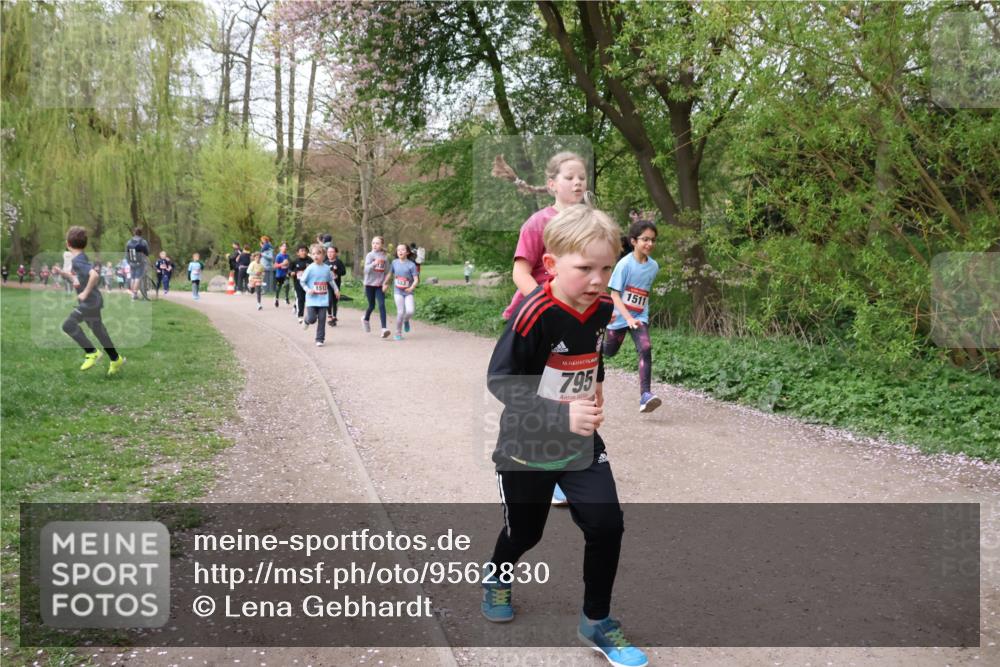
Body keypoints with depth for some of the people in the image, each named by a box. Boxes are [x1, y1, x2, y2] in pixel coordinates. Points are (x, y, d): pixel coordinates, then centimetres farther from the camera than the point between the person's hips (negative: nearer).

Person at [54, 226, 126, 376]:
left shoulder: (78, 261, -19)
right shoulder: (80, 258, 10)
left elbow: (94, 275, -35)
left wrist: (85, 293, -26)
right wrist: (62, 273, 14)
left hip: (89, 301, -10)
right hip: (92, 302, 10)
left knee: (68, 325, -8)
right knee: (98, 330, 15)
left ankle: (92, 353, -1)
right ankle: (116, 360, 23)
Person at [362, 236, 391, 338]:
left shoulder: (385, 257, 2)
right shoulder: (369, 255, -4)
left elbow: (387, 272, 9)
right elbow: (366, 270, -17)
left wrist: (385, 283, 2)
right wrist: (374, 263, -35)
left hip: (380, 285, 1)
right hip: (370, 284, -1)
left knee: (382, 305, -14)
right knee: (372, 305, 10)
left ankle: (384, 328, -20)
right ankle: (366, 319, 42)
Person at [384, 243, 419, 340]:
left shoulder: (411, 265, -8)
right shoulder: (394, 262, 2)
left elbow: (416, 279, -13)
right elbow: (390, 274, 19)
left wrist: (412, 288, -29)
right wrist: (385, 283, 26)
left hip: (408, 292, -1)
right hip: (398, 291, 1)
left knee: (410, 311, -17)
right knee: (400, 312, -8)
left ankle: (406, 321, 19)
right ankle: (398, 333, 7)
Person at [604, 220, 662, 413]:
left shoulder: (653, 266, -1)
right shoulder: (625, 264, -15)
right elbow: (614, 294, -17)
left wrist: (638, 316, 13)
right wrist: (628, 318, -27)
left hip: (640, 317, 3)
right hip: (620, 316, -2)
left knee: (645, 349, -20)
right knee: (608, 352, 12)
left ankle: (645, 396, -26)